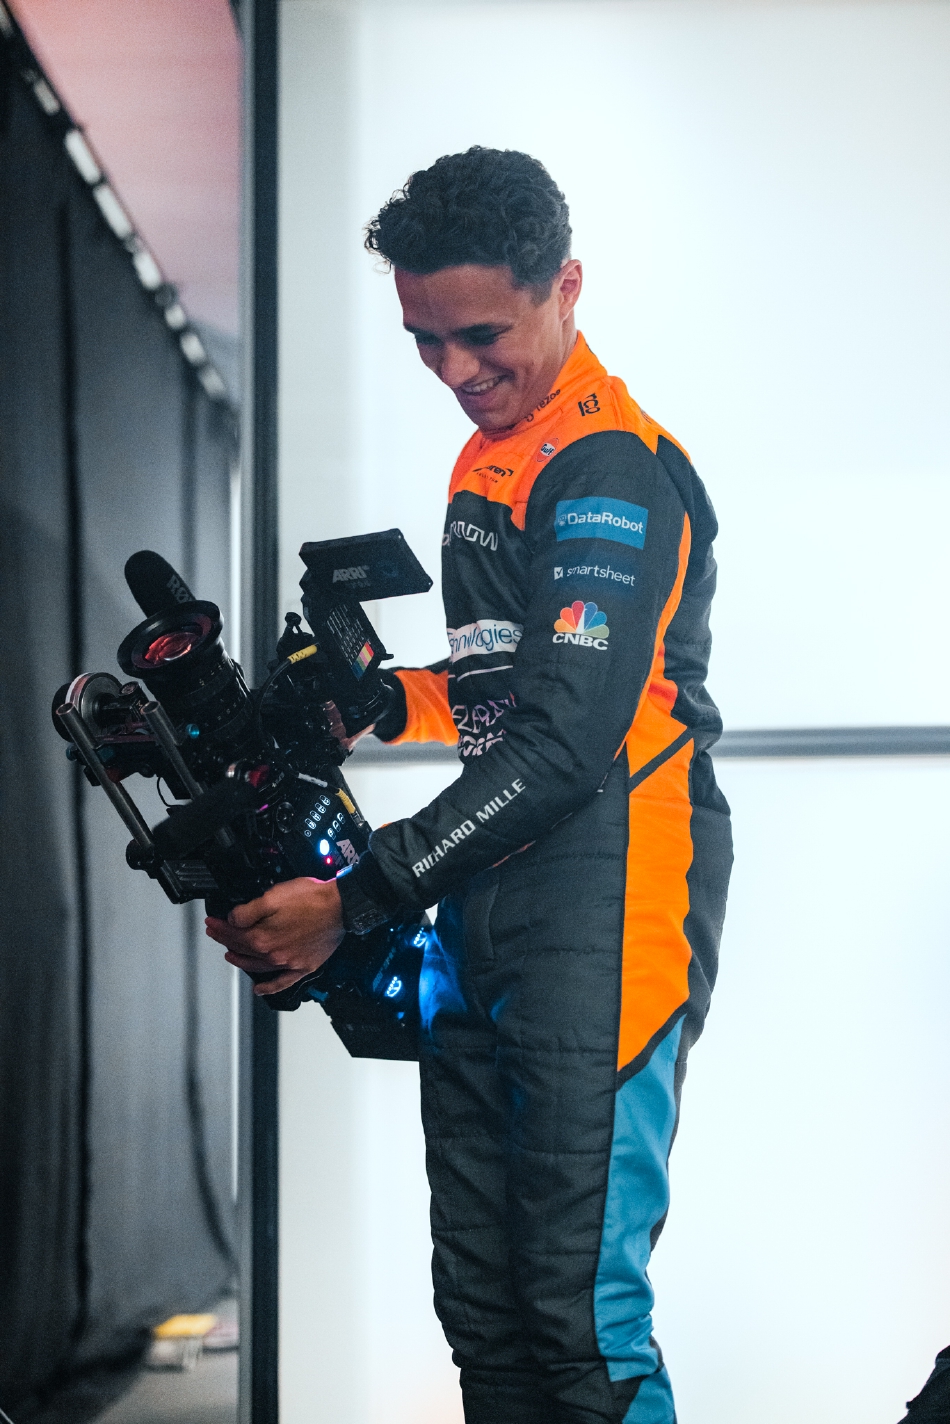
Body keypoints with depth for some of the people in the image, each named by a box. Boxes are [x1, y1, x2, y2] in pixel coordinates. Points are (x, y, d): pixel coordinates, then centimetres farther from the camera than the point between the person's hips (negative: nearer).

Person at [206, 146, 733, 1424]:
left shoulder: (615, 471, -12)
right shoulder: (489, 464, 19)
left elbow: (567, 747, -21)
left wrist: (354, 901, -22)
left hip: (603, 916, -9)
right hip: (486, 912, 10)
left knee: (581, 1317, -11)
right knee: (482, 1307, 11)